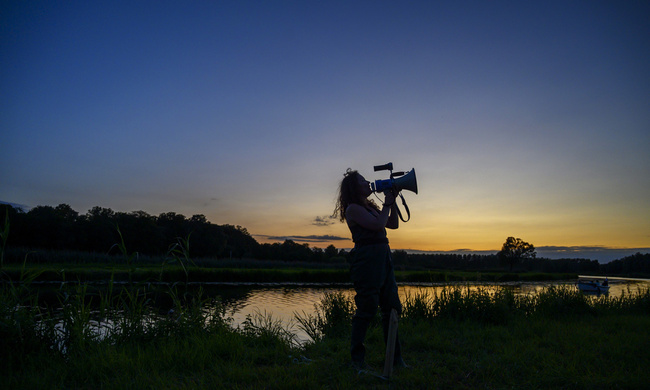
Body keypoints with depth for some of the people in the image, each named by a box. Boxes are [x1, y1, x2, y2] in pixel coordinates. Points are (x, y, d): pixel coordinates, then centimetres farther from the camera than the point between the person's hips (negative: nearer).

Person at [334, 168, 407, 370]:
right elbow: (378, 224, -16)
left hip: (384, 259, 9)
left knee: (392, 307, 8)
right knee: (367, 309, -5)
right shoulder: (353, 208, -6)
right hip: (367, 259, -8)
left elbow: (393, 224, 21)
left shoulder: (370, 207, 20)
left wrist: (392, 202, 13)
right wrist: (387, 203, -4)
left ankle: (395, 357, 17)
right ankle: (357, 359, 9)